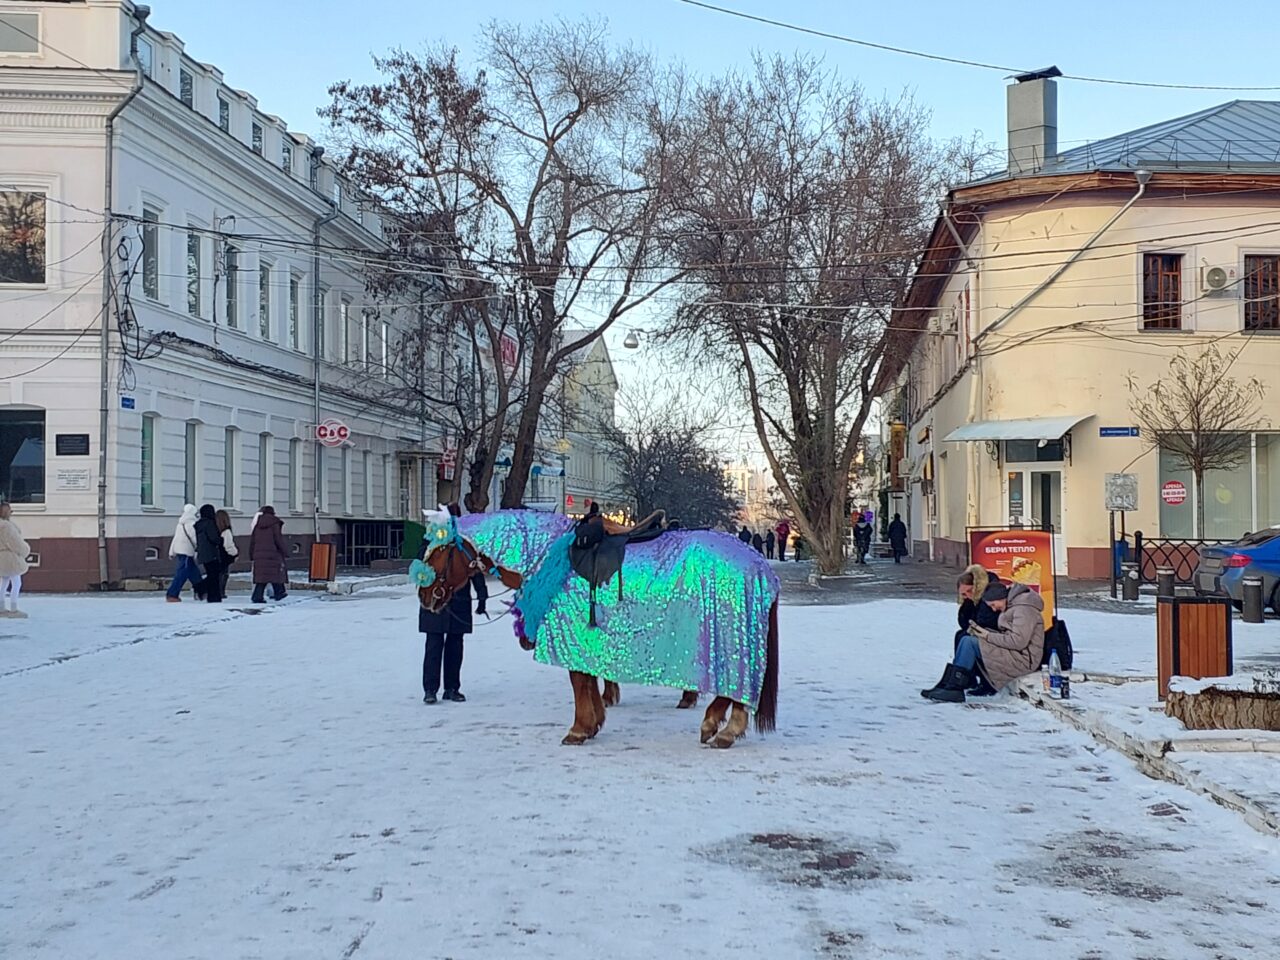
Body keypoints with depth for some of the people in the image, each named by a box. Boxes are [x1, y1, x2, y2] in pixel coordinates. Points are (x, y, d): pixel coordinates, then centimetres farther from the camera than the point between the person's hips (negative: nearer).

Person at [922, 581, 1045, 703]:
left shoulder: (1023, 609, -14)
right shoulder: (1013, 606, 17)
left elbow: (1018, 641, -23)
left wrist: (989, 636, -16)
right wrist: (982, 631, -1)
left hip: (1023, 659, -10)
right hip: (1013, 655, 10)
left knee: (969, 642, -18)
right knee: (966, 639, 3)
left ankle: (953, 688, -16)